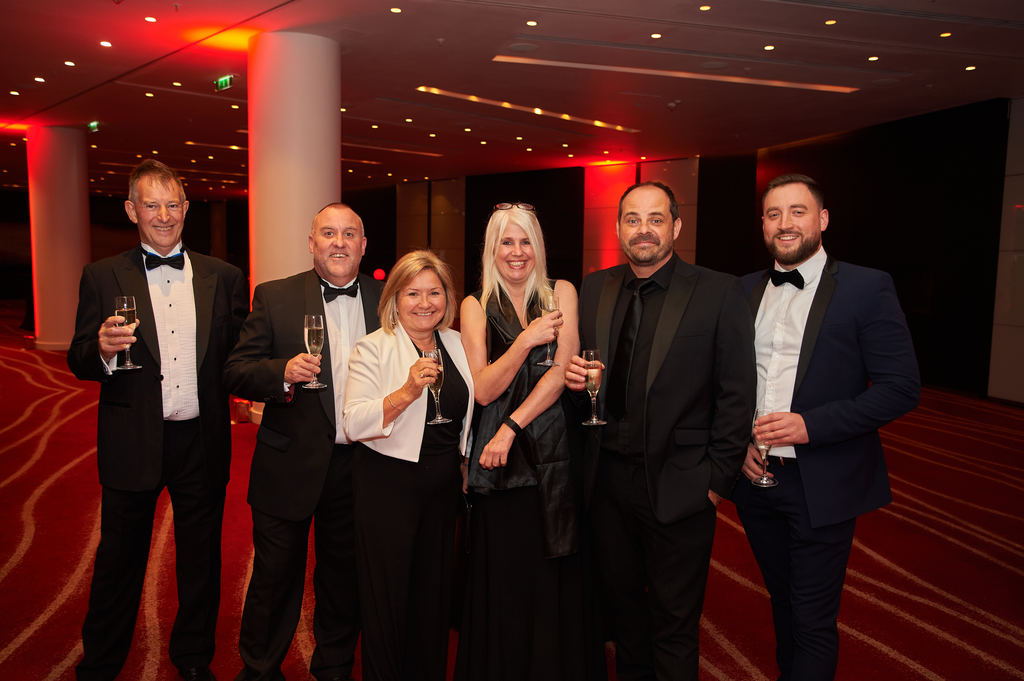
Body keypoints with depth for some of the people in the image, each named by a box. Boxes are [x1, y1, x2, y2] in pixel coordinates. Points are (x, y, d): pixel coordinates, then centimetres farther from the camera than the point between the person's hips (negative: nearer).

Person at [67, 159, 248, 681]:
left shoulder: (223, 277, 4)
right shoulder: (102, 277, 0)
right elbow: (79, 362, -3)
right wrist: (103, 350, -24)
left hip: (202, 442, 2)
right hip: (132, 443, -1)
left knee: (201, 559, 15)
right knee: (119, 560, 13)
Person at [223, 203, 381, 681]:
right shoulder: (275, 297, -3)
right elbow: (235, 372, -8)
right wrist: (284, 371, -26)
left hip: (359, 466, 2)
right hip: (291, 467, -2)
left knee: (344, 580, 17)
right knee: (275, 578, 12)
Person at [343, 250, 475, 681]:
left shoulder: (458, 345, 7)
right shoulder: (374, 348, -9)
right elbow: (354, 424, -18)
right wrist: (407, 392, -28)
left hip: (444, 485, 5)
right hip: (387, 484, -4)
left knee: (434, 592, 14)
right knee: (387, 596, 5)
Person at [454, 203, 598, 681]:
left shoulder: (560, 293, 5)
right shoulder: (477, 306, 4)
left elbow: (563, 370, -5)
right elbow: (483, 389, -4)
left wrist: (512, 426, -13)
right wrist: (526, 340, -17)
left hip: (553, 449, 0)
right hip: (498, 459, 0)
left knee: (554, 579, 6)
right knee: (502, 580, 5)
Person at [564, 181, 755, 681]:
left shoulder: (718, 293, -9)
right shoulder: (594, 289, 5)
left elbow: (737, 394, -9)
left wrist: (717, 477, -10)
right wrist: (574, 376, -8)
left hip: (678, 484, -4)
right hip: (609, 476, 5)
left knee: (674, 619, 11)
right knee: (620, 599, 22)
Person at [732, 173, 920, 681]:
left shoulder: (867, 288, -8)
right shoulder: (744, 290, 6)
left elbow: (901, 388, -12)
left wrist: (811, 425, -21)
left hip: (823, 485, -4)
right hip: (755, 476, 5)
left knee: (813, 620, 5)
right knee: (783, 602, 22)